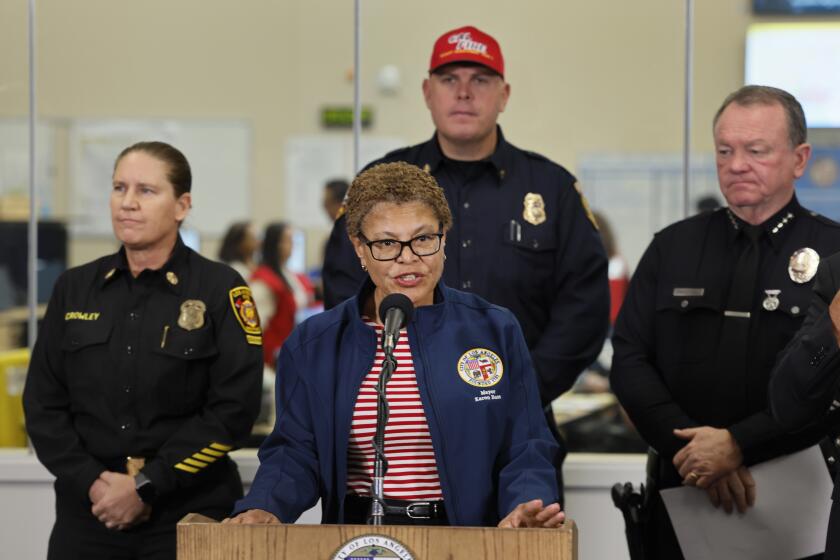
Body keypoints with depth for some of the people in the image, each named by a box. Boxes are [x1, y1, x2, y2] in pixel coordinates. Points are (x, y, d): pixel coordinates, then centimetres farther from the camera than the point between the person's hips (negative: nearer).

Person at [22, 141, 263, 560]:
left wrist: (145, 486, -14)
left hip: (189, 513, -3)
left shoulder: (220, 290, -3)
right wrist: (91, 480, -9)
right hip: (89, 512, 3)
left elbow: (234, 410, -9)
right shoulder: (75, 289, 9)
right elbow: (42, 403, 7)